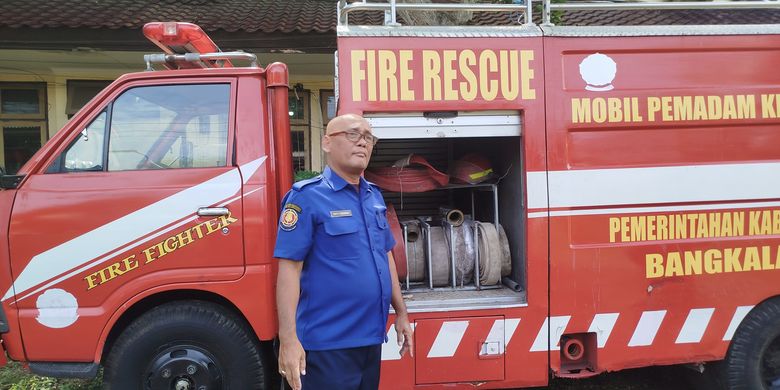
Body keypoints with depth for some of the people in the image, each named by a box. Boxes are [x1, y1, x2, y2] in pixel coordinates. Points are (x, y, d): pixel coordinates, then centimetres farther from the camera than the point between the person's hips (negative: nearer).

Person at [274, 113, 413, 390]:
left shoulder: (374, 196, 10)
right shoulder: (307, 197, -11)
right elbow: (289, 269, -15)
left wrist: (401, 313, 16)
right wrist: (289, 339, -19)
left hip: (372, 337, 7)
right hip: (328, 343, -7)